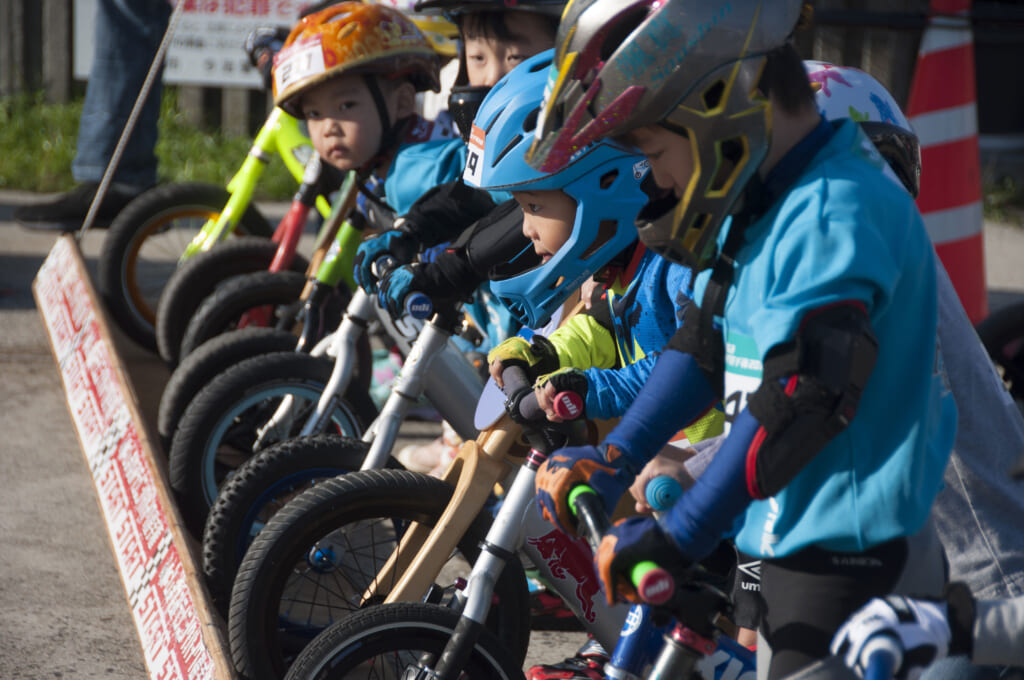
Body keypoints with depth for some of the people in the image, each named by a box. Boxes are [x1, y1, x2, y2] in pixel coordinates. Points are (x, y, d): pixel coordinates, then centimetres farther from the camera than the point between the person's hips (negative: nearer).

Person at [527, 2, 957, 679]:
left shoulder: (834, 216, -22)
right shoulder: (765, 204, 11)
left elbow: (801, 399, -28)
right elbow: (706, 340, 15)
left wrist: (678, 535, -26)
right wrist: (613, 460, 6)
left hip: (848, 565, -10)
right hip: (795, 547, 10)